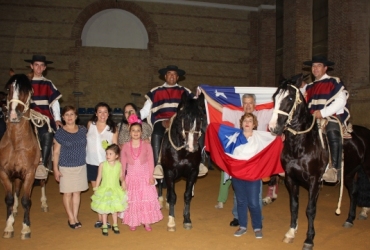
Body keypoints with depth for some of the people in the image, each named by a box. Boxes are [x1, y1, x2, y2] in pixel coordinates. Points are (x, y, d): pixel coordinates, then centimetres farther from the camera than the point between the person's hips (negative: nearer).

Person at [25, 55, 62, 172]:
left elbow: (54, 101, 9)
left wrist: (57, 118, 0)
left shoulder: (48, 84, 12)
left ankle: (44, 163, -7)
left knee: (47, 136, -19)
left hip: (46, 116, 1)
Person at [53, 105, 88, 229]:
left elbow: (86, 145, 15)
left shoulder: (83, 130, 1)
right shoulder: (60, 133, -7)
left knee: (77, 192, 11)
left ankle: (75, 217, 24)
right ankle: (71, 218, 20)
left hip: (81, 166, 3)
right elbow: (56, 152, -5)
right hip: (66, 167, -3)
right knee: (68, 193, 6)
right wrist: (56, 169, -8)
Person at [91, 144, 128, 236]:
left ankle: (115, 225, 31)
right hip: (104, 190, -1)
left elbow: (121, 176, 2)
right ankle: (104, 226, 25)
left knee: (114, 208, 14)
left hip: (116, 190, 1)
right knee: (103, 209, 9)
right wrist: (96, 189, 1)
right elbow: (99, 177, -2)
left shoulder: (119, 165, -9)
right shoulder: (102, 165, -11)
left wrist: (123, 181, -16)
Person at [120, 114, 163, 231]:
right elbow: (123, 164, 0)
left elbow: (151, 162, -3)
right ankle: (133, 222, 19)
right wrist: (122, 180, -1)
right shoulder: (125, 146, -2)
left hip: (145, 177, 0)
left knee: (147, 200, 4)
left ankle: (147, 222, 14)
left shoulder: (147, 145, -3)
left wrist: (151, 177, -8)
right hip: (131, 178, 0)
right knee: (132, 201, 7)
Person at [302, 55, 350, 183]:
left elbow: (341, 101, -11)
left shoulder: (334, 82, 3)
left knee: (332, 132, -36)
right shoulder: (310, 86, 21)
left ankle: (334, 168, -36)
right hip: (314, 120, 7)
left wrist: (323, 113, -20)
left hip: (333, 117, -7)